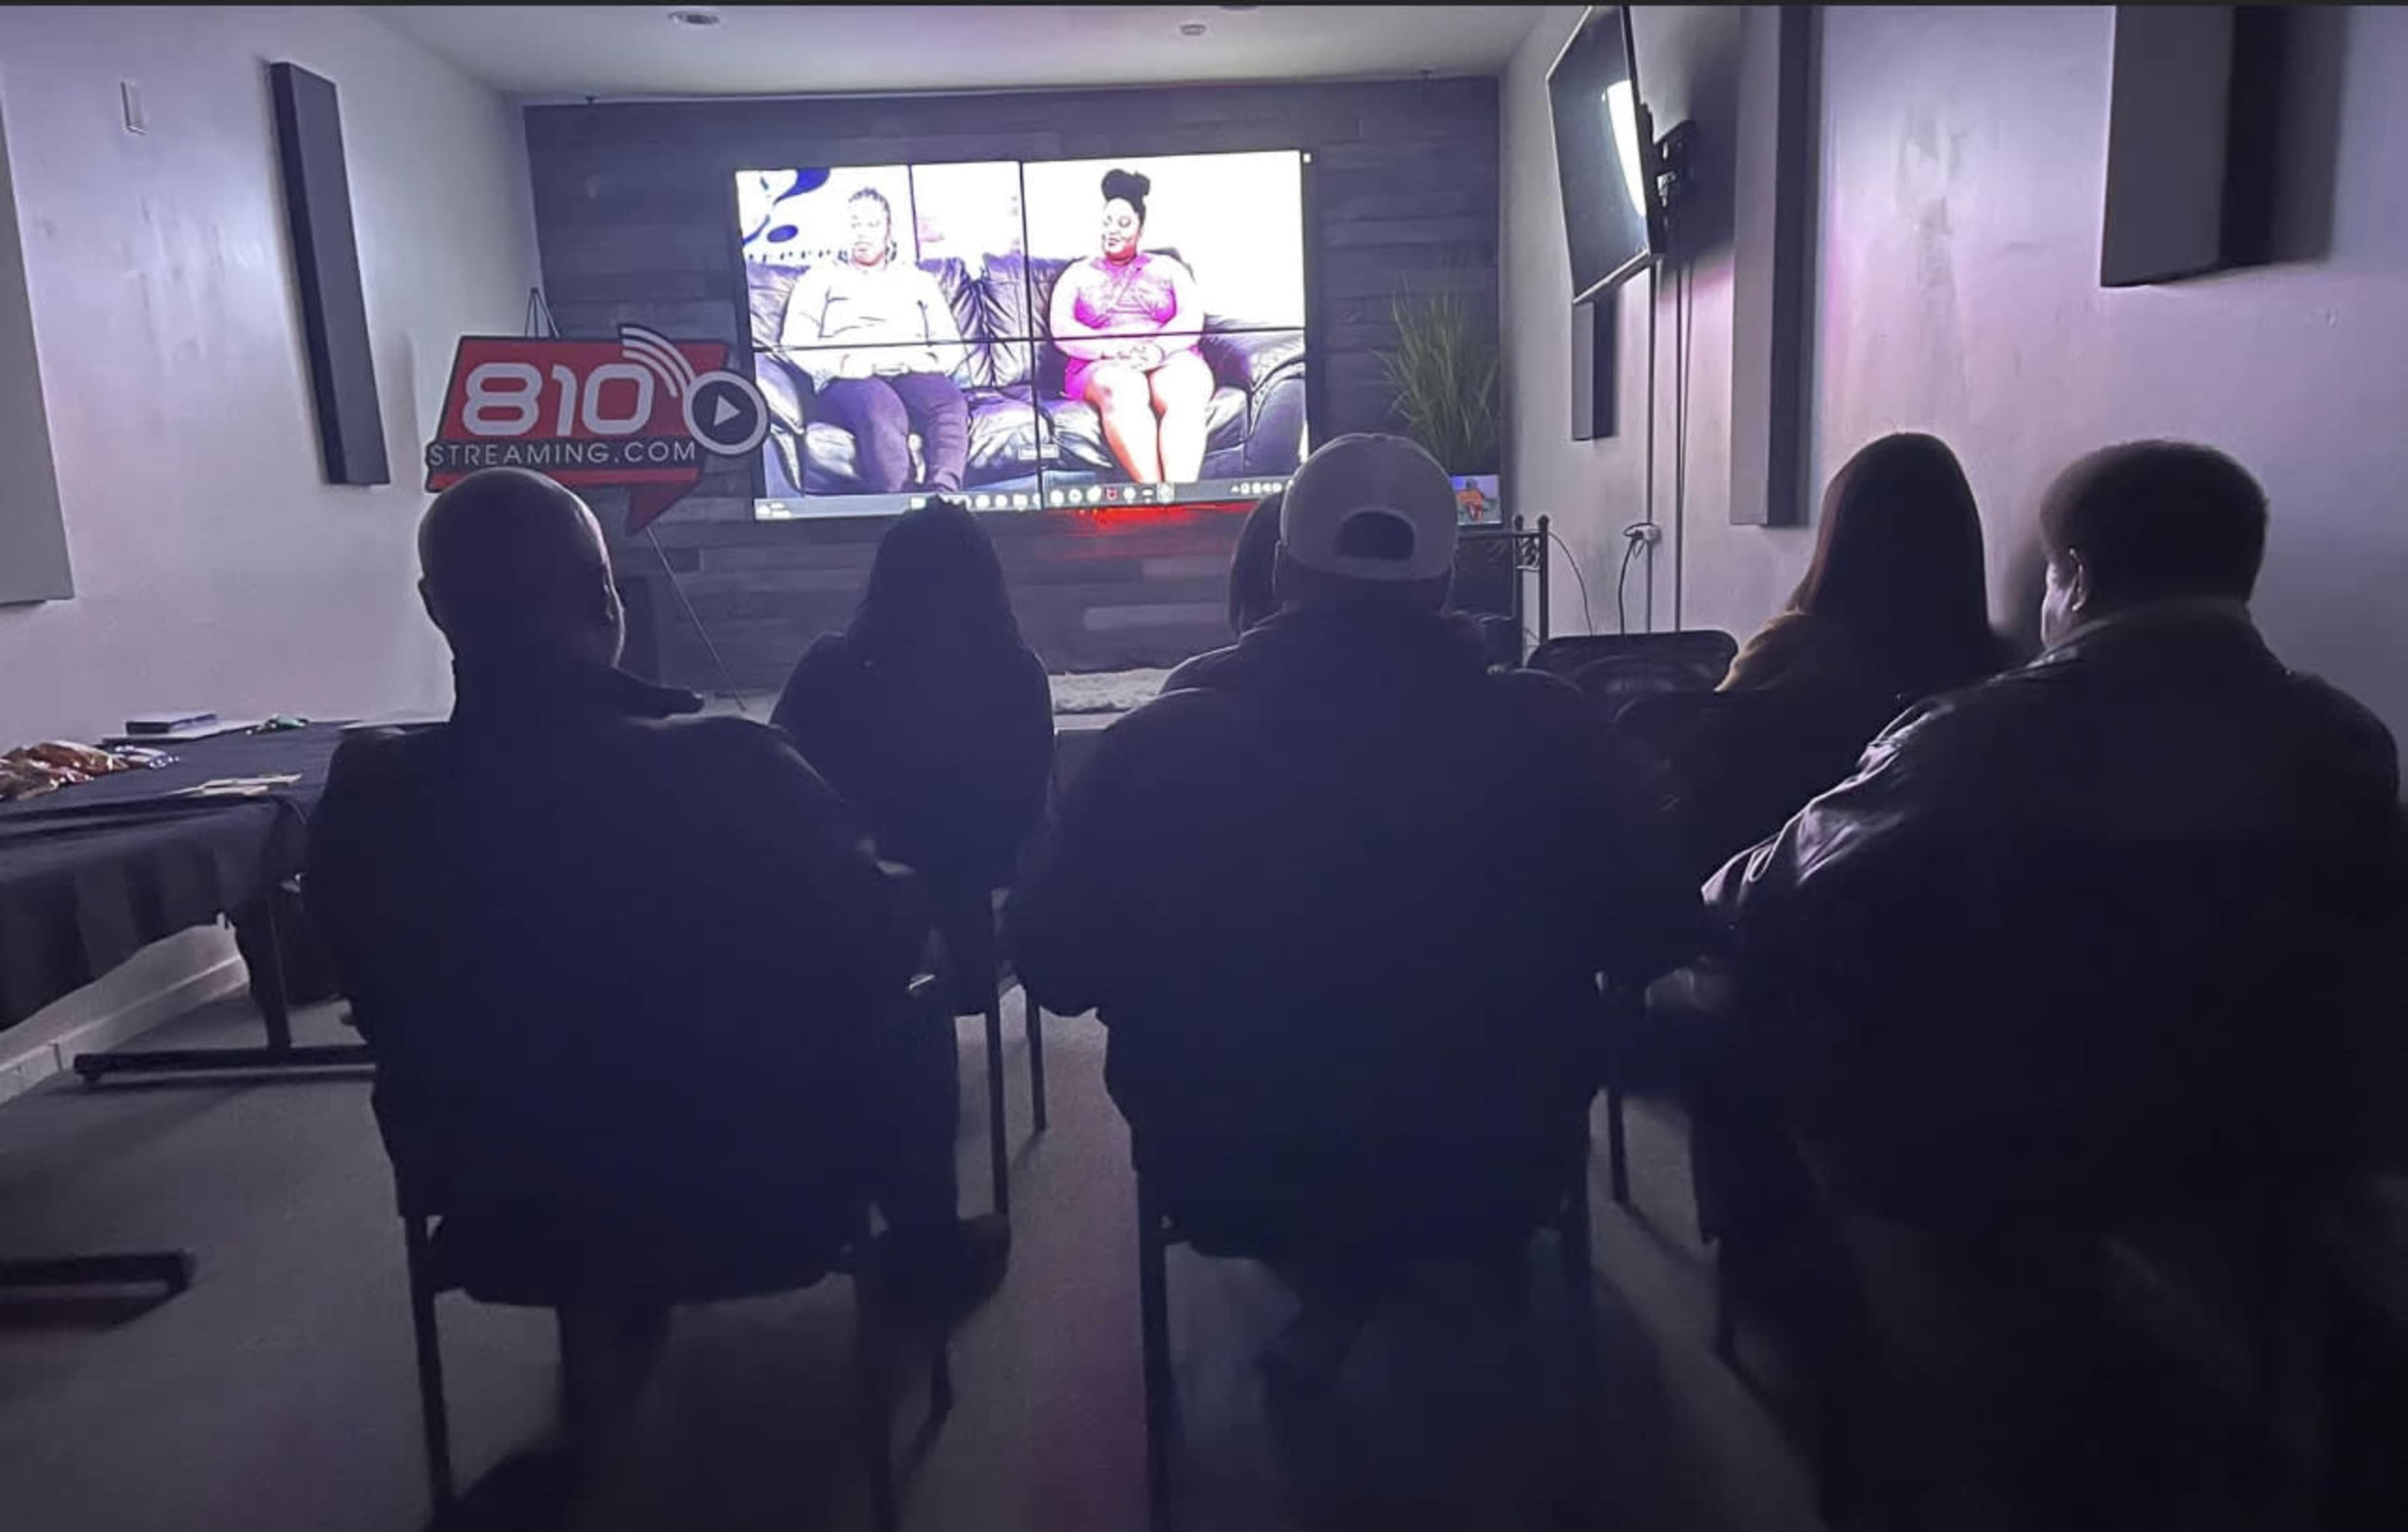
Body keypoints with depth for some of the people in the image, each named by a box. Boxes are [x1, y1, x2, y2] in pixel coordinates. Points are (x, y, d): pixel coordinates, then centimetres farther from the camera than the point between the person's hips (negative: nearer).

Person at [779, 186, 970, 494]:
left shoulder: (919, 280, 31)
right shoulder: (822, 278, 25)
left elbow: (951, 346, 21)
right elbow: (794, 342, 11)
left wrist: (929, 362, -4)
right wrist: (839, 363, -10)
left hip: (913, 375, 2)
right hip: (846, 381, -2)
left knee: (951, 402, -35)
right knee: (882, 408, -40)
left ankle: (943, 494, -55)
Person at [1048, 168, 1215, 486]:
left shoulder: (1168, 268, 24)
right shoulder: (1079, 274, 23)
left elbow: (1192, 319, 7)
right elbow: (1061, 329, 7)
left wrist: (1157, 349, -15)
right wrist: (1111, 349, -12)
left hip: (1171, 358, 1)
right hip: (1103, 365, -1)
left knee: (1185, 396, -37)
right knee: (1124, 390, -39)